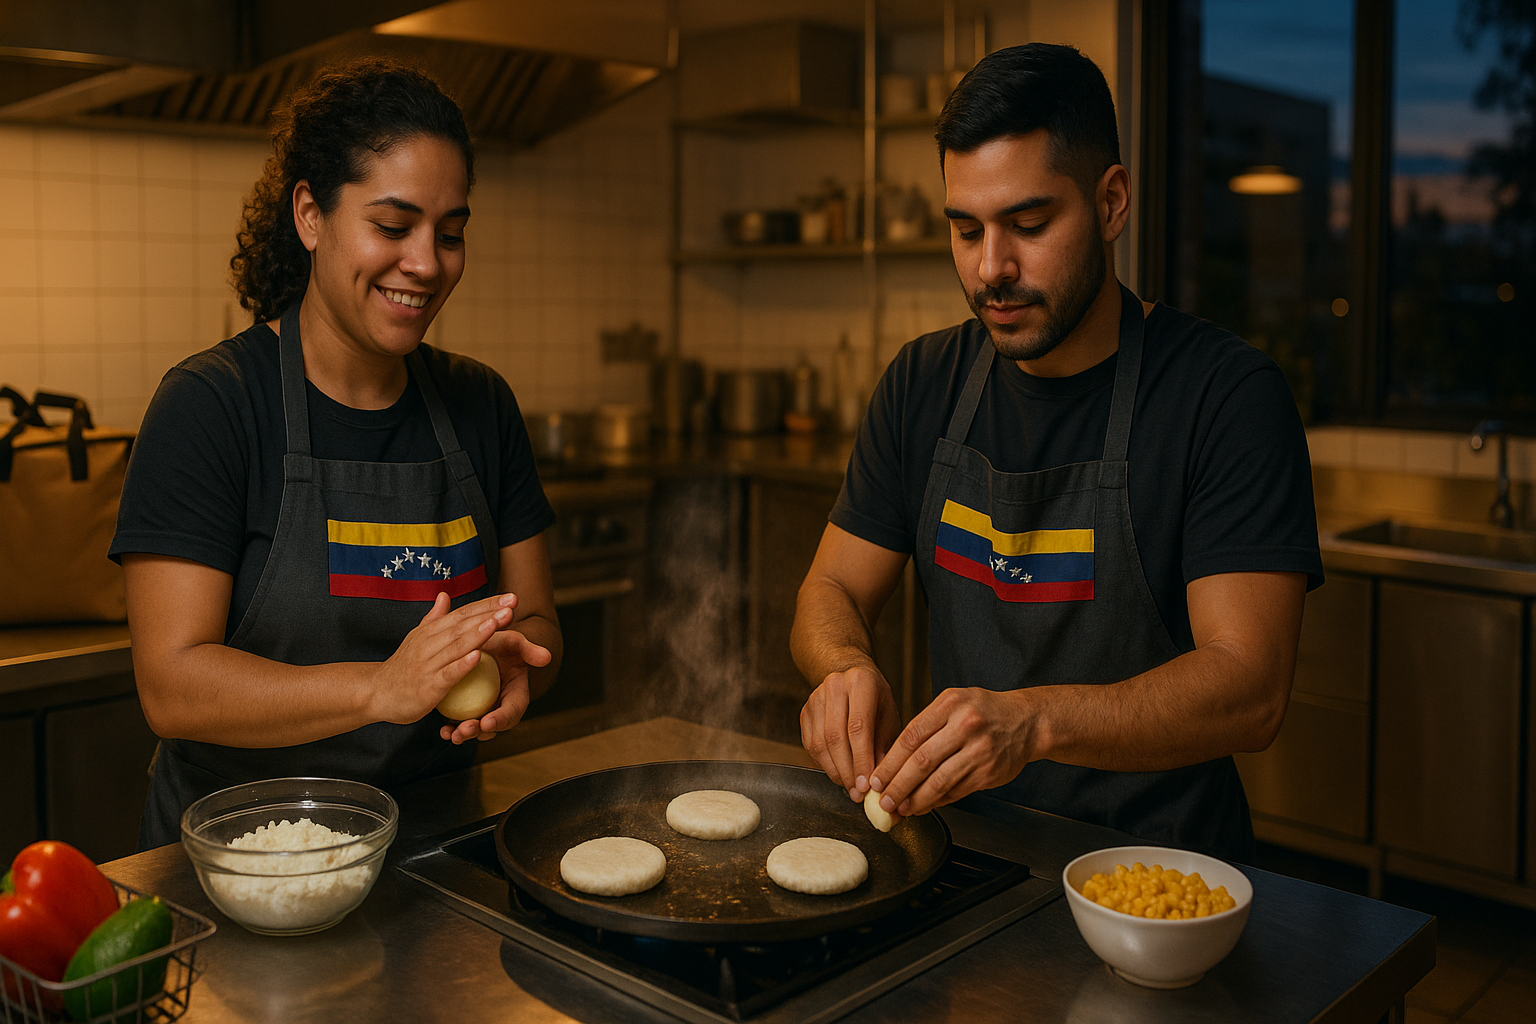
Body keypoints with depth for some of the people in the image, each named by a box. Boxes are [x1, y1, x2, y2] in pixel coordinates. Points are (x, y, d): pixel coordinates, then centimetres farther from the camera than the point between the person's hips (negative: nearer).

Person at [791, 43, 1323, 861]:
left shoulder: (1228, 394, -10)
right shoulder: (922, 385, 5)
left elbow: (1251, 687, -17)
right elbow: (832, 590, 7)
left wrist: (1033, 720, -34)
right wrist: (845, 668, -17)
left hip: (1155, 852, -3)